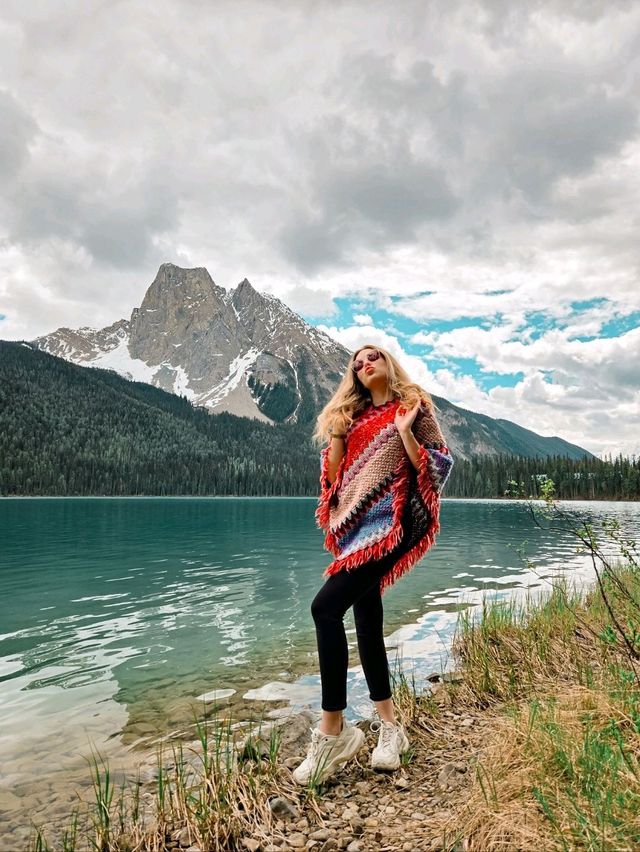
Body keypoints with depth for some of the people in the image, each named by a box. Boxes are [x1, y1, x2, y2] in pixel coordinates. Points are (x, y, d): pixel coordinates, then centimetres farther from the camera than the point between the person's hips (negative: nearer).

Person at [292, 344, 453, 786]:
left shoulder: (414, 406, 5)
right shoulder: (350, 416, 19)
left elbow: (437, 466, -2)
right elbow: (334, 474, 16)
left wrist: (404, 432, -12)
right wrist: (337, 432, 5)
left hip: (390, 521, -7)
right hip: (354, 524, 7)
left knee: (326, 606, -20)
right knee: (367, 619, 7)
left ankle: (333, 730, -9)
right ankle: (389, 725, 21)